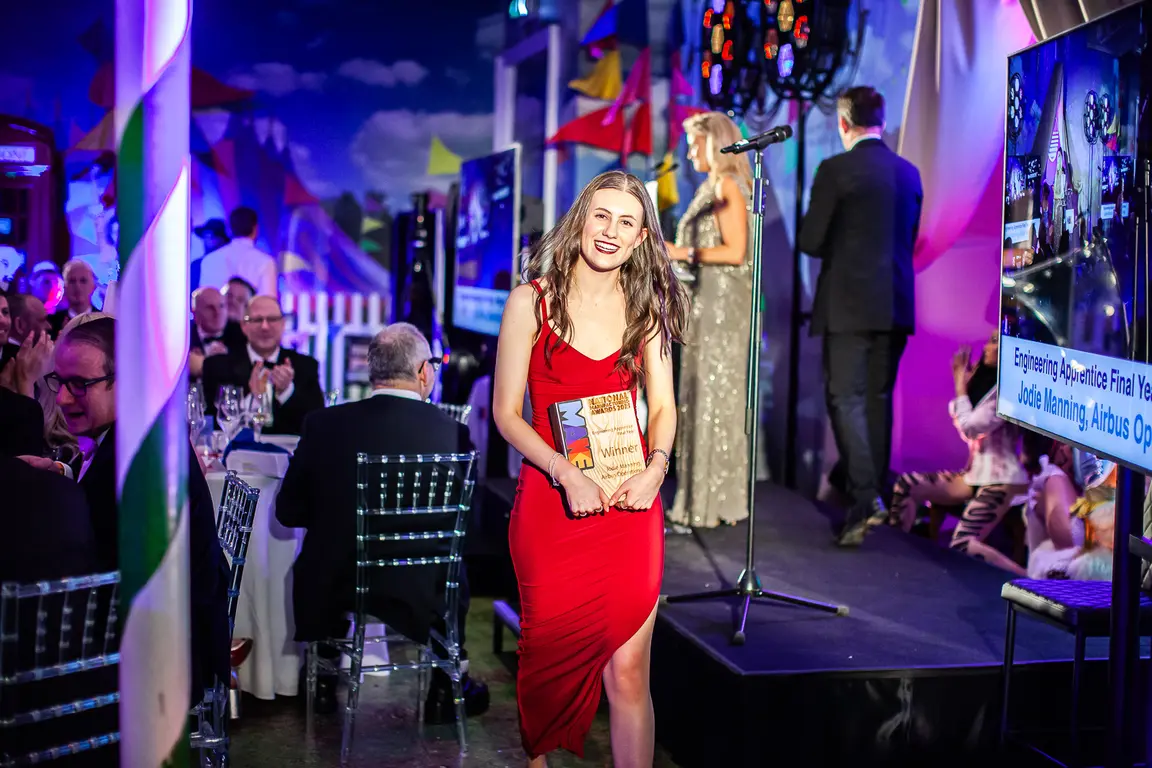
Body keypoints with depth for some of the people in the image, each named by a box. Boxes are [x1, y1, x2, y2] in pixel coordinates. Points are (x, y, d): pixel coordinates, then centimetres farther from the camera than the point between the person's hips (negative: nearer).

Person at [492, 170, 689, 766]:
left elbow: (663, 406, 11)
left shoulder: (647, 306, 8)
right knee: (550, 657, 10)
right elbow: (506, 413, -3)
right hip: (550, 500, -2)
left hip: (631, 503, 2)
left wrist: (654, 470, -9)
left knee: (628, 672, -2)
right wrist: (568, 477, -15)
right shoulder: (532, 301, -2)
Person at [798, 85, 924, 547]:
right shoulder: (909, 172, 9)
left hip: (848, 304, -6)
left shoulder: (836, 170, -10)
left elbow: (810, 241, -8)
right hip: (895, 305, 6)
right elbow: (910, 239, 16)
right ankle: (874, 491, 23)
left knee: (845, 399, -3)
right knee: (878, 399, 15)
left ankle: (864, 497, -14)